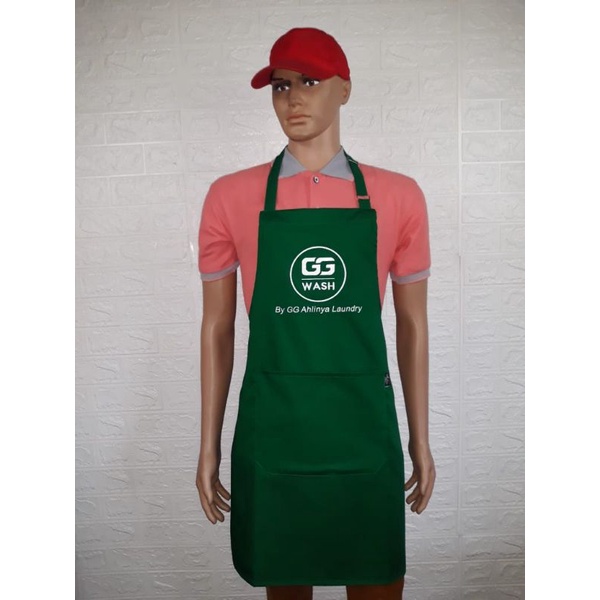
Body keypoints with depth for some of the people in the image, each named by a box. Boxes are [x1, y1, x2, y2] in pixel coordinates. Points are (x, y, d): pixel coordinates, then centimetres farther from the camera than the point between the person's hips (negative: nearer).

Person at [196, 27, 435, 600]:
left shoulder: (398, 197, 0)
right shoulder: (231, 197, -1)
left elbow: (411, 324, 6)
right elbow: (217, 326, 4)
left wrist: (420, 439, 9)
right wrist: (209, 445, 5)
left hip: (365, 428, 1)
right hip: (271, 429, 0)